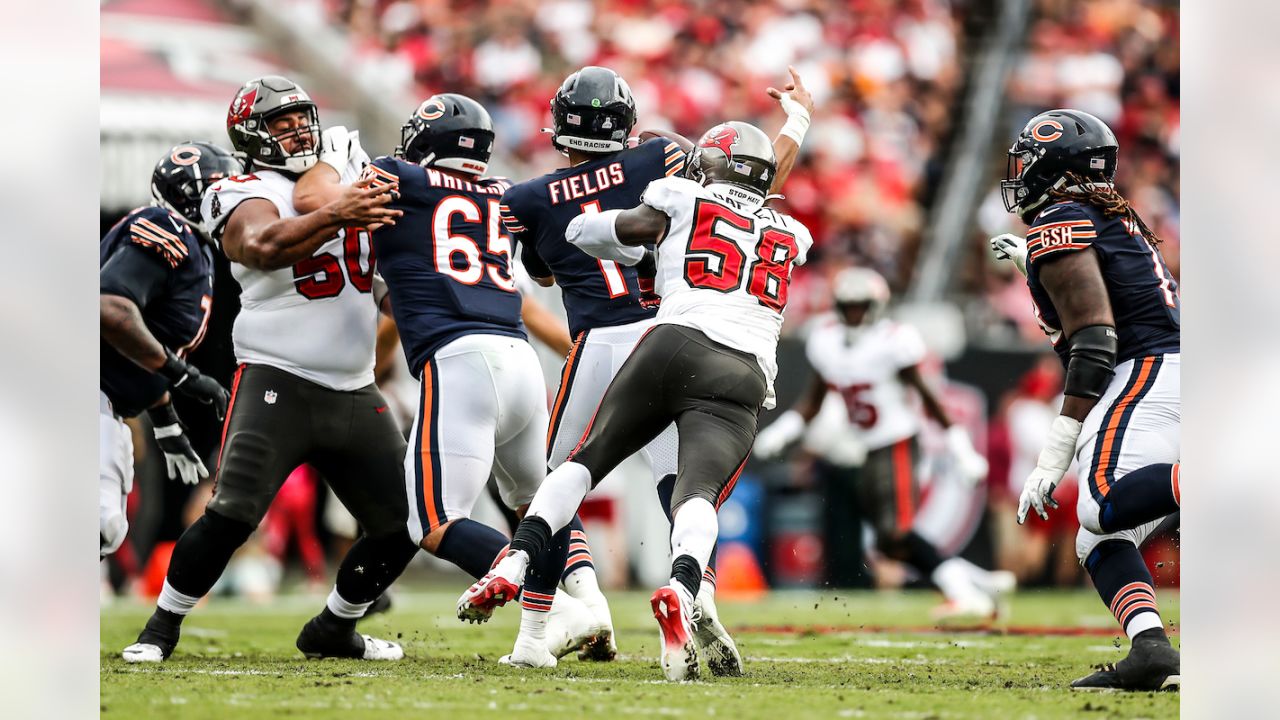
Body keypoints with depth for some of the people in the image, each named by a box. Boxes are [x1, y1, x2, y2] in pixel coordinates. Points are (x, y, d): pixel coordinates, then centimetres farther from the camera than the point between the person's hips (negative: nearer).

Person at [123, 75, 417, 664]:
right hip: (278, 381, -6)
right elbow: (264, 245, -28)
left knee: (405, 524, 6)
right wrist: (335, 215, -42)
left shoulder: (351, 170, 12)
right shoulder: (247, 196, -7)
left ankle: (331, 630, 25)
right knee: (232, 515, -18)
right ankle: (162, 627, 1)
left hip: (354, 392, 6)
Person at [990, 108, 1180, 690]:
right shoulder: (1115, 217, 26)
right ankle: (1150, 651, -16)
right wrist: (1034, 265, 52)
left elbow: (1094, 341, -13)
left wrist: (1055, 456, -16)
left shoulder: (1059, 225, -2)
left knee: (1105, 504, -31)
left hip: (1150, 372, -9)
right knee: (1100, 542, 6)